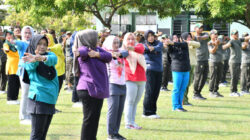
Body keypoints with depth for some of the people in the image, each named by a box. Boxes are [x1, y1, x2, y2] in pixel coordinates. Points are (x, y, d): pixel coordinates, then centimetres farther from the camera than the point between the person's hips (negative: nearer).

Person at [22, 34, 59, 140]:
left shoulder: (49, 55, 9)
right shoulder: (28, 60, 1)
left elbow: (53, 59, -15)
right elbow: (30, 66, -23)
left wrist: (43, 58, -39)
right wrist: (35, 59, -48)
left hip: (51, 99, 5)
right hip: (39, 99, -5)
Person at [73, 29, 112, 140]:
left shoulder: (97, 49, 12)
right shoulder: (84, 49, -11)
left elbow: (109, 56, -1)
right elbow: (83, 52, -35)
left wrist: (96, 54, -18)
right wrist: (79, 53, -59)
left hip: (98, 90, 9)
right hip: (88, 90, -8)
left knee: (95, 119, 16)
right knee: (89, 119, -5)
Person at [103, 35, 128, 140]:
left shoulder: (120, 52, 11)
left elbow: (126, 53, -9)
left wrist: (119, 54, -30)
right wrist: (113, 55, -44)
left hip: (122, 84, 6)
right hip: (112, 84, -6)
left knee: (120, 109, 6)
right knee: (113, 108, -9)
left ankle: (116, 132, 13)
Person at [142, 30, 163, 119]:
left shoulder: (159, 43, 9)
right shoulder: (144, 46, 3)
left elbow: (159, 47, -14)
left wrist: (153, 48, -37)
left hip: (159, 70, 4)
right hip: (150, 69, -4)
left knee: (156, 92, 5)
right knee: (150, 91, -10)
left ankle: (152, 111, 13)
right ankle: (147, 112, -6)